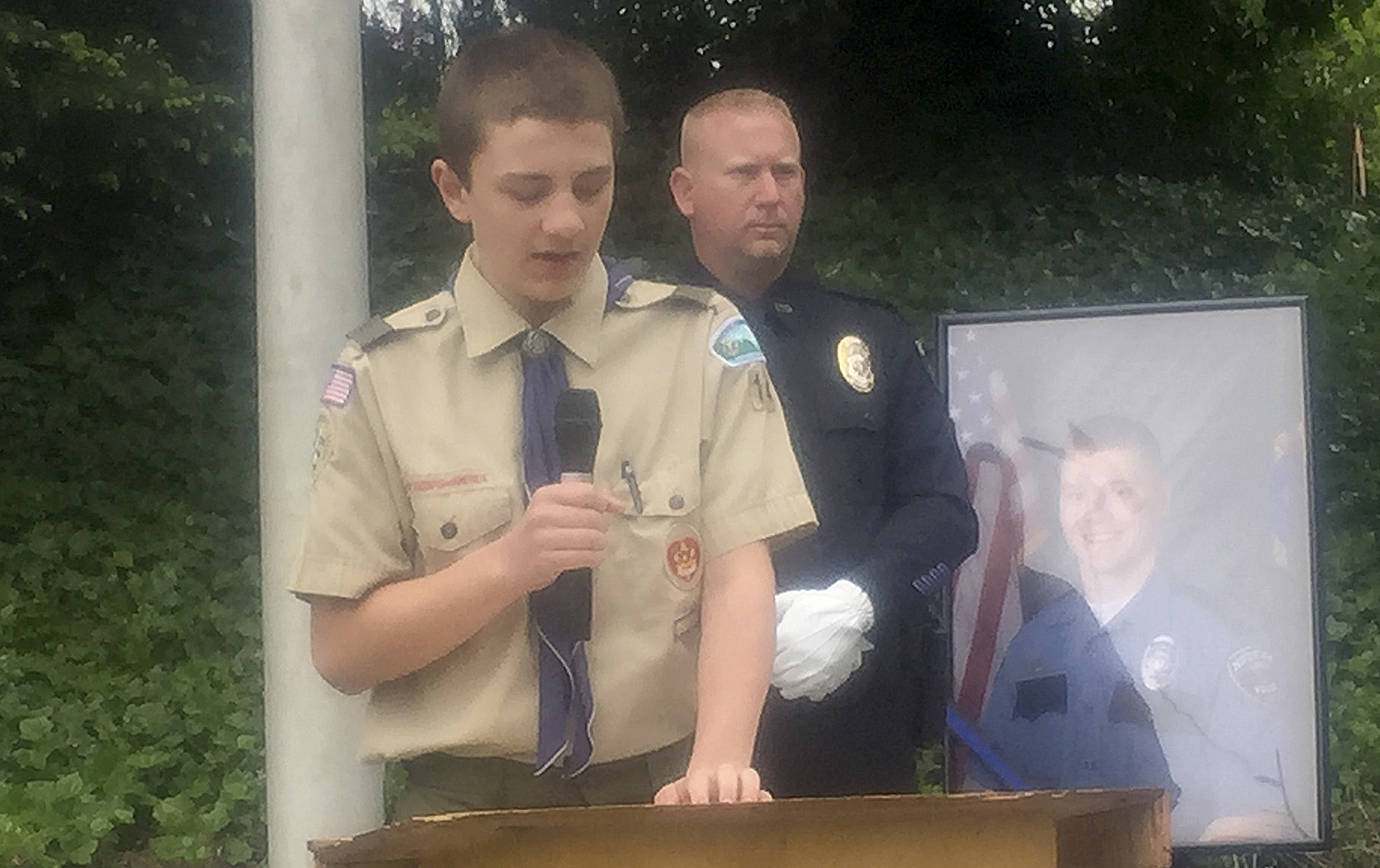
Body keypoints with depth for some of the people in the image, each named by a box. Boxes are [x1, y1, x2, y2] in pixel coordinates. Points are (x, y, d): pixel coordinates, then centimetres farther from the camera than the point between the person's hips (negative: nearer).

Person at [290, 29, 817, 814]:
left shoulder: (703, 344, 4)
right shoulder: (384, 375, 2)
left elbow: (740, 574, -5)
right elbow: (343, 648, 2)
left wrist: (718, 766, -22)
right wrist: (509, 563, -14)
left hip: (660, 796, 1)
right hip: (467, 809, -1)